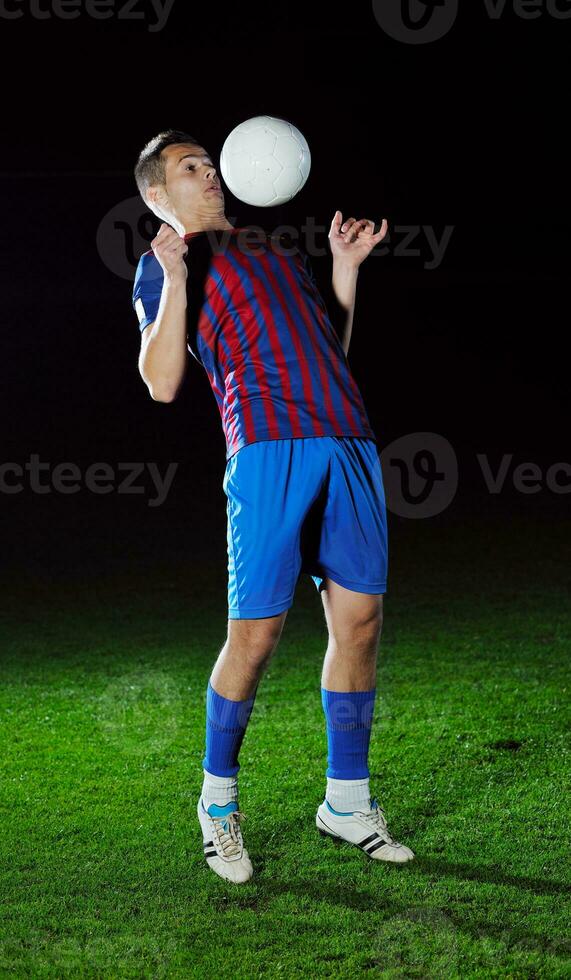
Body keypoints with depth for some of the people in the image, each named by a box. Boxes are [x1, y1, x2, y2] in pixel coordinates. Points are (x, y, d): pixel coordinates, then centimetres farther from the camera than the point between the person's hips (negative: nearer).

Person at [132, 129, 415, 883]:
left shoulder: (279, 251, 29)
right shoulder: (165, 264, 11)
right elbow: (163, 383, -2)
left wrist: (347, 268, 24)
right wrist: (175, 278, -8)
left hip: (348, 441, 6)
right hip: (268, 449, -6)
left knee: (360, 618, 4)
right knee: (256, 634, -6)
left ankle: (347, 800, 17)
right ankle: (218, 800, 15)